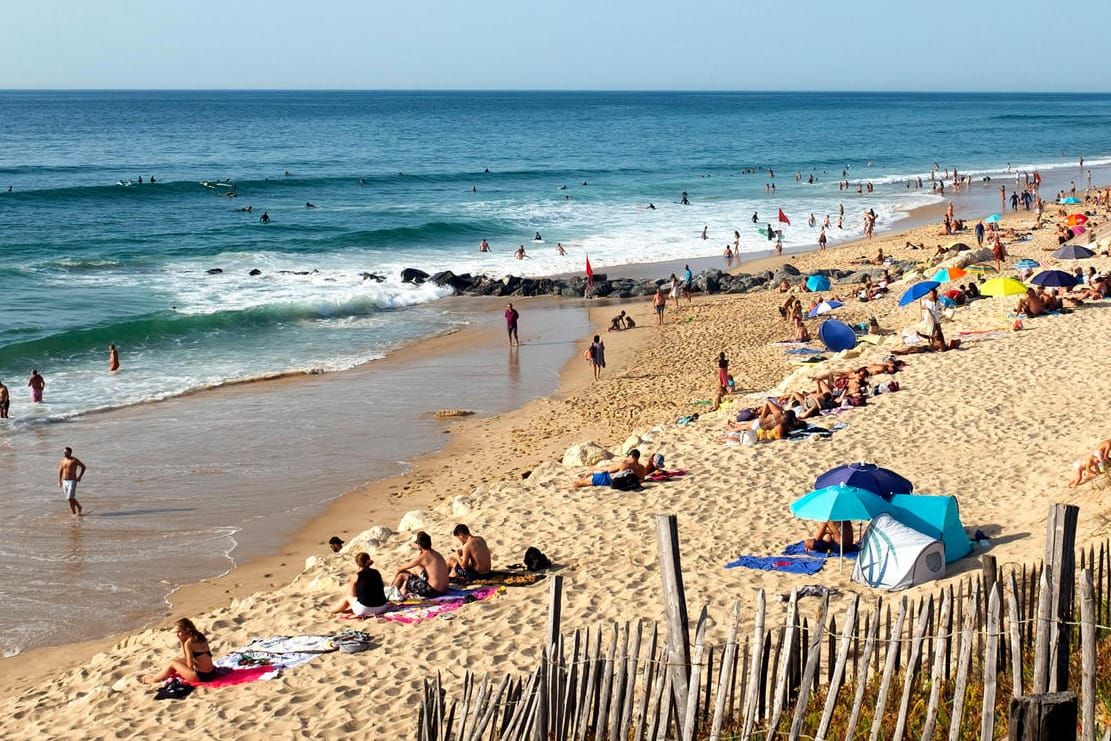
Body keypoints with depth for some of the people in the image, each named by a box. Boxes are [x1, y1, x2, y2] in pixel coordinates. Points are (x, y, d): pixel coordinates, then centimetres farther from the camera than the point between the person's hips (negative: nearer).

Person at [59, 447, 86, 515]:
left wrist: (79, 477, -6)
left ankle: (73, 512, -3)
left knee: (70, 498, -14)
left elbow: (83, 467, -1)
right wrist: (59, 481, 5)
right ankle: (78, 507, 36)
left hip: (72, 482, -6)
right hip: (64, 482, 6)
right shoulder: (63, 460, 5)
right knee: (71, 498, 15)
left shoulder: (74, 460, -10)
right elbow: (60, 471, 12)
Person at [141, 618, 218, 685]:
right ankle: (158, 676, 39)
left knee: (173, 664, 9)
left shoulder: (188, 643, -14)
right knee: (178, 661, 26)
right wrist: (182, 643, 7)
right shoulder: (199, 637, 10)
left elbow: (190, 665, -13)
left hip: (201, 676, -8)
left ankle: (153, 680, 29)